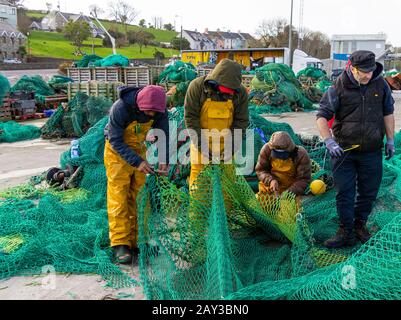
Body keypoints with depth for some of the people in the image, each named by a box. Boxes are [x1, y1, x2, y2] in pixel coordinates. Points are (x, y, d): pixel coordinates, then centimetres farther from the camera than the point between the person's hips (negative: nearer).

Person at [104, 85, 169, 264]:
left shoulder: (159, 109, -18)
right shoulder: (120, 108, -32)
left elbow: (163, 134, -13)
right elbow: (116, 141, -27)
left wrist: (163, 160, -29)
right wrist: (137, 162, -37)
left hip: (138, 149, 5)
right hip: (117, 150, -5)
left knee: (135, 196, 4)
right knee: (118, 196, -10)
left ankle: (132, 241, 11)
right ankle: (120, 245, -11)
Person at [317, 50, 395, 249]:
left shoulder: (381, 85, 2)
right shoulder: (339, 88, -8)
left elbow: (388, 113, 13)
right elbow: (322, 116, -8)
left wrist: (390, 140, 11)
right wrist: (329, 141, -19)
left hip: (372, 151, 3)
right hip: (343, 151, -2)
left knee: (369, 191, 11)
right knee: (344, 193, 1)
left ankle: (360, 224, 31)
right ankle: (346, 232, 13)